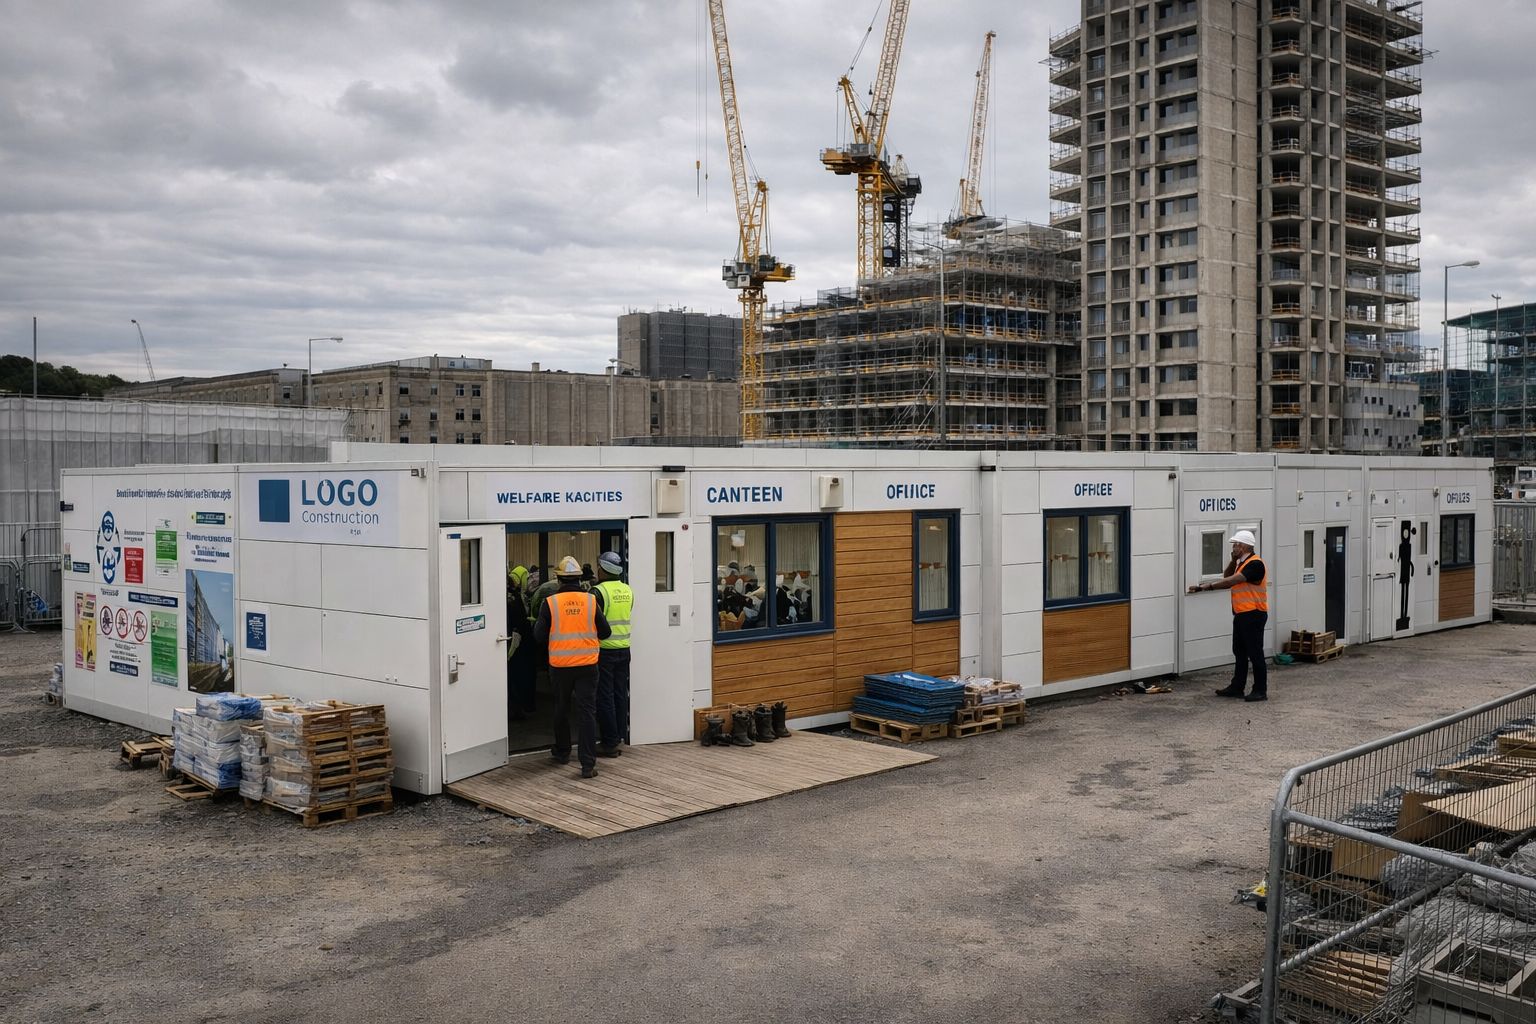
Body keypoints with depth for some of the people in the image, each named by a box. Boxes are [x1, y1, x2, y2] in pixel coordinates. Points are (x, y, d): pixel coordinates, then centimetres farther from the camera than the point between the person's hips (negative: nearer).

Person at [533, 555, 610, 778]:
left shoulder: (550, 603, -7)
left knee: (562, 709, 19)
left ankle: (562, 753, 35)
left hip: (560, 665, 0)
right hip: (587, 664, 0)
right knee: (587, 712, 0)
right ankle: (588, 764, -6)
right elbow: (605, 632, 2)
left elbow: (539, 636, -5)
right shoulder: (590, 601, -4)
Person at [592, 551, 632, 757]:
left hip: (604, 650, -6)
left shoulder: (599, 591, -14)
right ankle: (620, 736, 19)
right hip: (624, 648, 6)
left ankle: (609, 742, 1)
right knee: (620, 694, 13)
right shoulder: (628, 590, 7)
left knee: (605, 697, 0)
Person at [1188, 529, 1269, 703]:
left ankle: (1260, 690, 2)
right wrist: (1233, 560, 2)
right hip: (1241, 614, 10)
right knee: (1239, 652, 14)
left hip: (1254, 615, -10)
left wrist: (1205, 586, -28)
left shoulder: (1255, 564, -18)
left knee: (1255, 653, -4)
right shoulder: (1241, 563, 14)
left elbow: (1231, 581, -26)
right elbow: (1226, 577, 14)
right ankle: (1237, 687, 21)